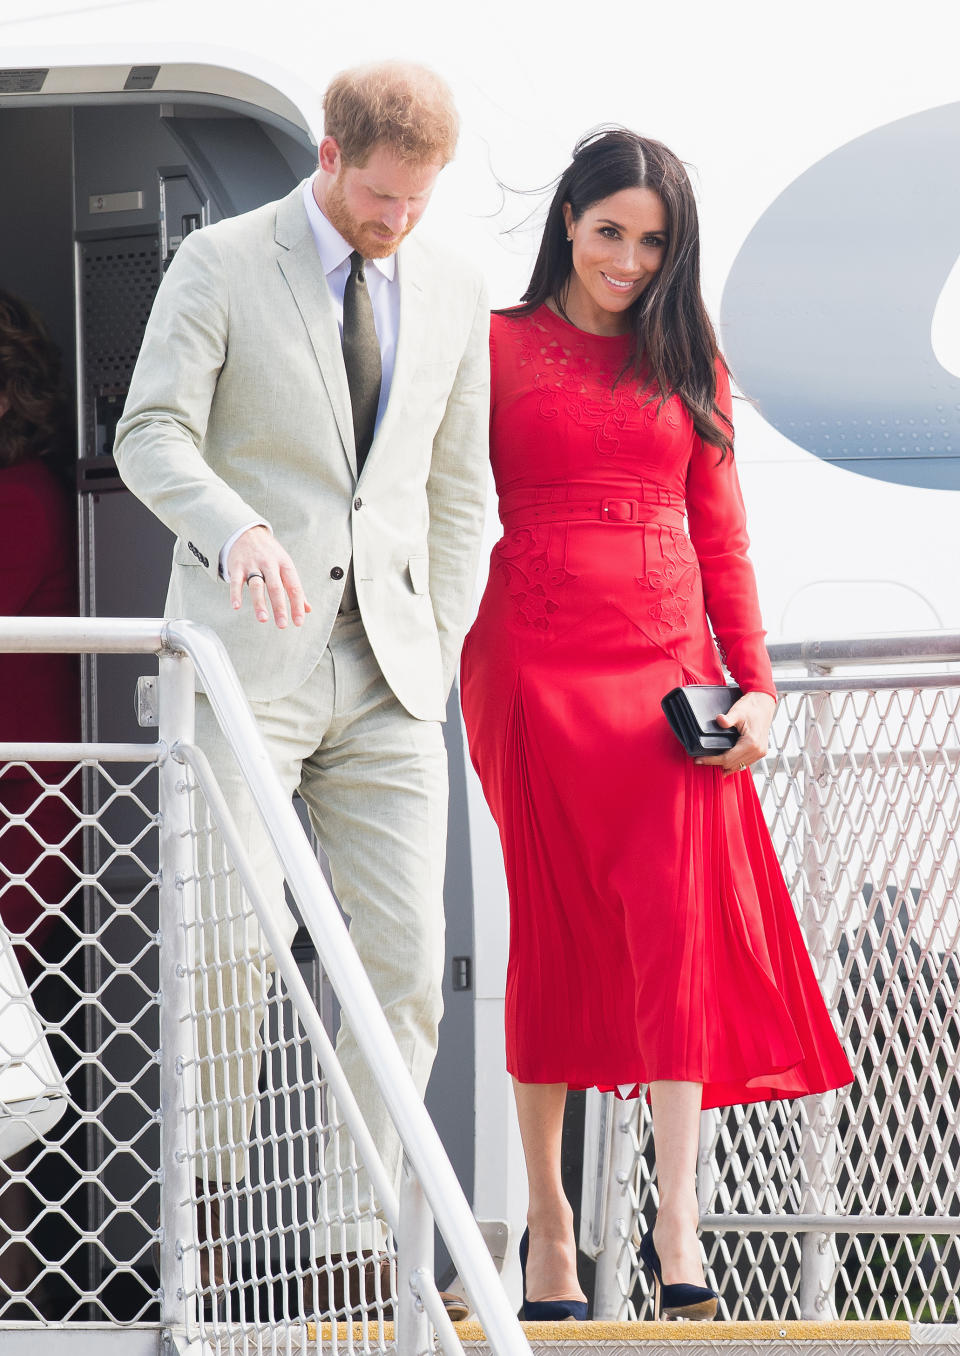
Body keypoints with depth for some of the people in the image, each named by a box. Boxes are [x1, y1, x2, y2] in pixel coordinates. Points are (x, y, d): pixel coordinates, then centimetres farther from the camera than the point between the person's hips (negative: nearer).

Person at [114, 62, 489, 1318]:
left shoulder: (453, 288, 11)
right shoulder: (222, 264, -1)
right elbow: (152, 436, -7)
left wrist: (439, 644, 9)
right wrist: (238, 530, -26)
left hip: (388, 675, 4)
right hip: (247, 655, -4)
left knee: (405, 961, -4)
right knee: (233, 950, -12)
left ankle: (355, 1245, 1)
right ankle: (210, 1217, 1)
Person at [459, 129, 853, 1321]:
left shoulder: (689, 364, 15)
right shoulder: (499, 348, 6)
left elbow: (721, 536, 14)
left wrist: (754, 683, 3)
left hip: (669, 662, 2)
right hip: (537, 661, -2)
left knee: (678, 919, -11)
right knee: (553, 928, 1)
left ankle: (676, 1224, -14)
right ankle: (546, 1215, 8)